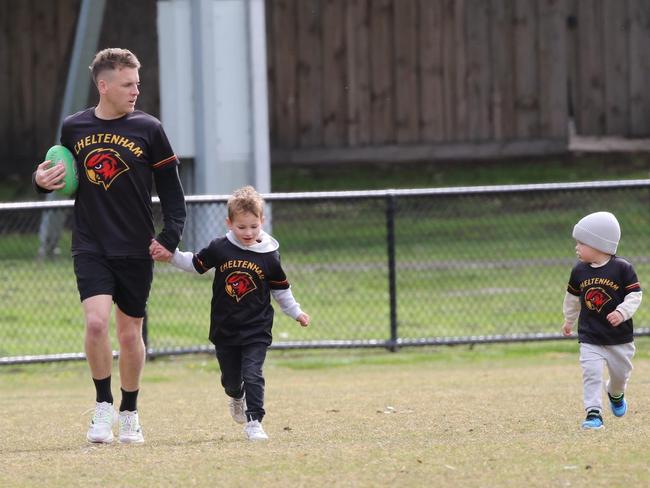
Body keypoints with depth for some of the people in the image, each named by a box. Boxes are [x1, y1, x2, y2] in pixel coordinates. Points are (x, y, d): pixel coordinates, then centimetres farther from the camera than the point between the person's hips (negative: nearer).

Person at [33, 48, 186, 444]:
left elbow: (171, 189, 1)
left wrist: (171, 237, -9)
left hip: (136, 249, 0)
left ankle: (130, 412, 25)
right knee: (96, 321, -19)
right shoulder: (74, 128, 3)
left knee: (130, 333, 7)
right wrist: (43, 181, -5)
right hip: (90, 247, 0)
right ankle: (104, 405, -2)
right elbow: (64, 177, 18)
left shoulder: (148, 129, -3)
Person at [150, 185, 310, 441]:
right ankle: (237, 399, 48)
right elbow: (195, 263, 9)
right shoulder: (220, 249, -5)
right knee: (231, 378, 15)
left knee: (253, 375, -14)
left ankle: (254, 422, -10)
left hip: (256, 331, -2)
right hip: (224, 330, 2)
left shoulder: (269, 257, -6)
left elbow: (281, 290, 7)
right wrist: (170, 256, -2)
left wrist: (296, 313, 10)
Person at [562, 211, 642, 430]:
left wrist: (622, 312, -28)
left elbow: (635, 295, -12)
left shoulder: (622, 268, -14)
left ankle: (615, 393, 47)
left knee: (620, 373, 15)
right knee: (591, 373, -13)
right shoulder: (579, 271, -1)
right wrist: (569, 320, 25)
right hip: (589, 336, 1)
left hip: (620, 337, -1)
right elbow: (572, 297, 15)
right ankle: (593, 413, -11)